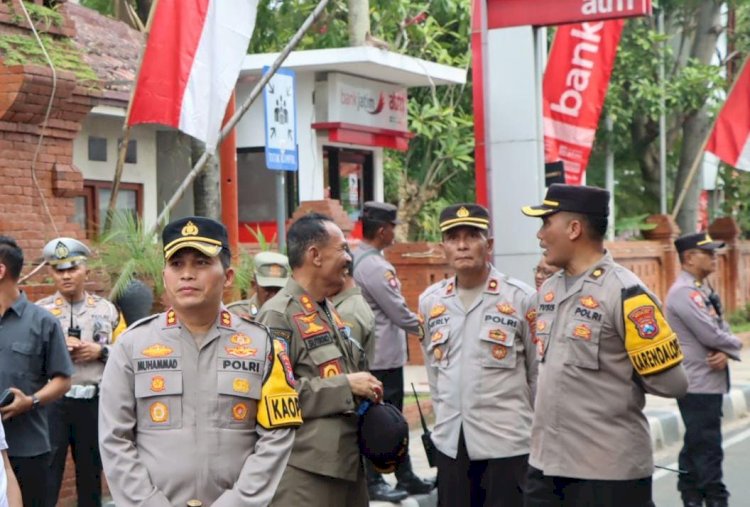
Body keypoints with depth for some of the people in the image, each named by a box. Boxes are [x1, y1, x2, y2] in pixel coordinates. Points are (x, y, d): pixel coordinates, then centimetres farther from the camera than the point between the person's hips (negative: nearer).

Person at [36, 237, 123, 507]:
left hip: (94, 401, 2)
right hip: (52, 401, -2)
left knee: (91, 470, 12)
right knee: (46, 471, -5)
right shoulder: (40, 311, 4)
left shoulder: (106, 310, 8)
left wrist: (101, 351, -9)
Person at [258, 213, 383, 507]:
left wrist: (366, 391, 8)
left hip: (348, 460, 9)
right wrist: (345, 386, -18)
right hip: (305, 470, -9)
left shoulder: (328, 311, 16)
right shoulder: (278, 316, -14)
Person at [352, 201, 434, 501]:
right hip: (383, 355, -10)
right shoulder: (375, 266, -20)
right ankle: (373, 482, 6)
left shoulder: (357, 259, 9)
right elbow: (397, 311, -16)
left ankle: (406, 478, 22)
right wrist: (423, 328, 2)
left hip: (370, 352, 10)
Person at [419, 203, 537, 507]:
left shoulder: (521, 298, -7)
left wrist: (535, 430, 6)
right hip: (450, 442, 4)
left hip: (507, 441, -4)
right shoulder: (430, 301, 6)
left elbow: (539, 373, 0)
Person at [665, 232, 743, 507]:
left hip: (709, 381, 10)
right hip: (698, 383, -10)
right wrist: (734, 345, -3)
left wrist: (726, 353, -10)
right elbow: (711, 335, -22)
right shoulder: (684, 293, -16)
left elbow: (722, 329, 11)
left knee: (697, 446, 15)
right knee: (707, 448, -6)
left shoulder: (703, 290, 16)